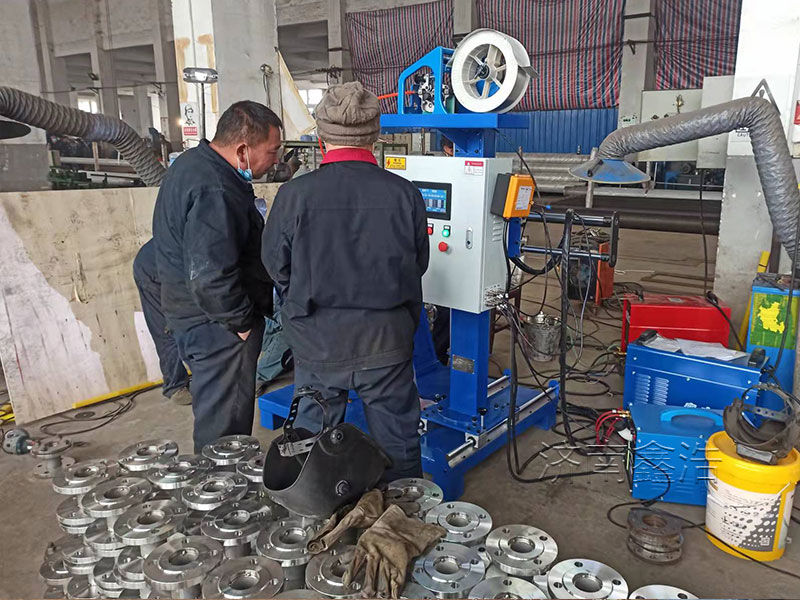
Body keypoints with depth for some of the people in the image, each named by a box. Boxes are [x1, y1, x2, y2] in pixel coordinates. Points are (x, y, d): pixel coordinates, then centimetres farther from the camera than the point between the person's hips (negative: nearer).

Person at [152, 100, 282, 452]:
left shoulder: (194, 163, 9)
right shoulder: (215, 192, -26)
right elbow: (210, 276, -31)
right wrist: (242, 321, -16)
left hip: (196, 314, 11)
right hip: (217, 324, -11)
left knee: (216, 411, 24)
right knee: (225, 422, 2)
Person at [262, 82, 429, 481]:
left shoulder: (295, 194, -14)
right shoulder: (404, 194, -10)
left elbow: (276, 266, -3)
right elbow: (418, 264, 2)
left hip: (318, 341, 0)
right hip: (387, 340, 1)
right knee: (397, 446, 18)